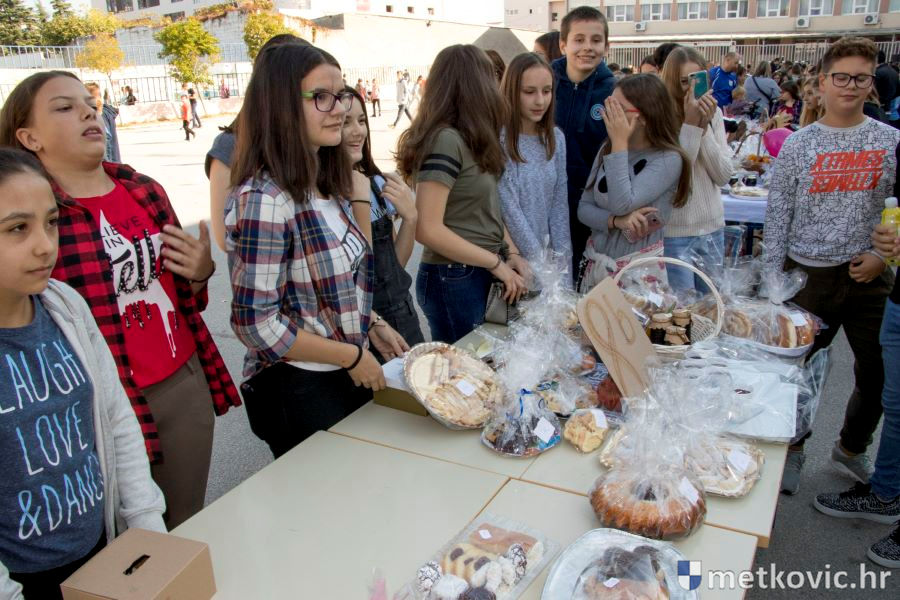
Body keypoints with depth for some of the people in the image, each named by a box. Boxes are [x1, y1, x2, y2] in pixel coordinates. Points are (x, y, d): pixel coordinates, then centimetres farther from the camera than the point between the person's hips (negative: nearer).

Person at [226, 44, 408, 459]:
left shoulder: (327, 185, 4)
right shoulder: (262, 199, -22)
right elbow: (256, 324, -23)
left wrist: (371, 324, 4)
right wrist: (353, 356, -17)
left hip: (350, 377, 8)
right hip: (299, 392, -8)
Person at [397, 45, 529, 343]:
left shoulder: (471, 140, 9)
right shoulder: (445, 139, -19)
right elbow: (428, 230, -23)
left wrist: (512, 253, -2)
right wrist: (497, 263, -16)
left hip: (481, 274, 9)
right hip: (455, 280, -9)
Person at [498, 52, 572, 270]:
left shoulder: (556, 138, 4)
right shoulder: (497, 139, -14)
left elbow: (559, 204, 3)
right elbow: (509, 210, -16)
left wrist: (561, 261, -4)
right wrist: (539, 262, -18)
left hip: (547, 254, 5)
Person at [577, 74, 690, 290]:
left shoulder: (668, 159, -13)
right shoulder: (607, 150, 4)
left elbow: (621, 205, -24)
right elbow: (584, 208, 2)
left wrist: (620, 144, -20)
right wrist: (616, 221, -17)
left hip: (638, 267, -5)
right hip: (597, 262, 5)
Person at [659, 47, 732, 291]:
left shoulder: (714, 114, 3)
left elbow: (724, 176, -3)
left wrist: (704, 127, -13)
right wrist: (691, 124, -20)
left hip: (713, 230, 5)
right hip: (674, 234, -5)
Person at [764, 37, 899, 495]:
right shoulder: (797, 144, -1)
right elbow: (777, 216, 0)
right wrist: (772, 280, -3)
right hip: (808, 274, -1)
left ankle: (851, 450, 35)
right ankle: (793, 449, 31)